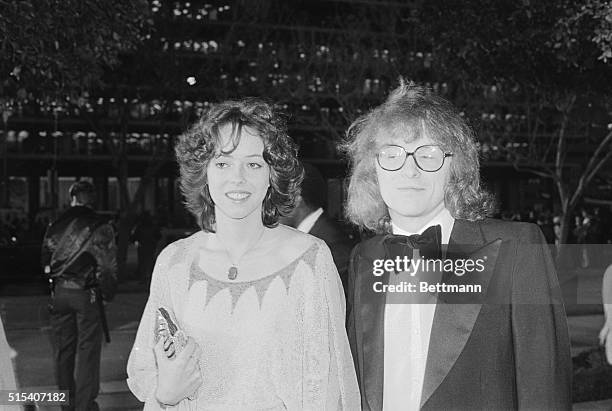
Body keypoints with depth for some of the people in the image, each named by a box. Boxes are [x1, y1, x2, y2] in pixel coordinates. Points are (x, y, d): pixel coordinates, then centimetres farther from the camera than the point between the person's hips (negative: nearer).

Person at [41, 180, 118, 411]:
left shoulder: (55, 227, 3)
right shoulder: (101, 228, -8)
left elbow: (45, 261, 9)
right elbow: (108, 268, -10)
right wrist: (107, 294, 1)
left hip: (59, 293, 4)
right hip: (87, 295, -4)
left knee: (63, 349, 14)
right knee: (88, 349, 4)